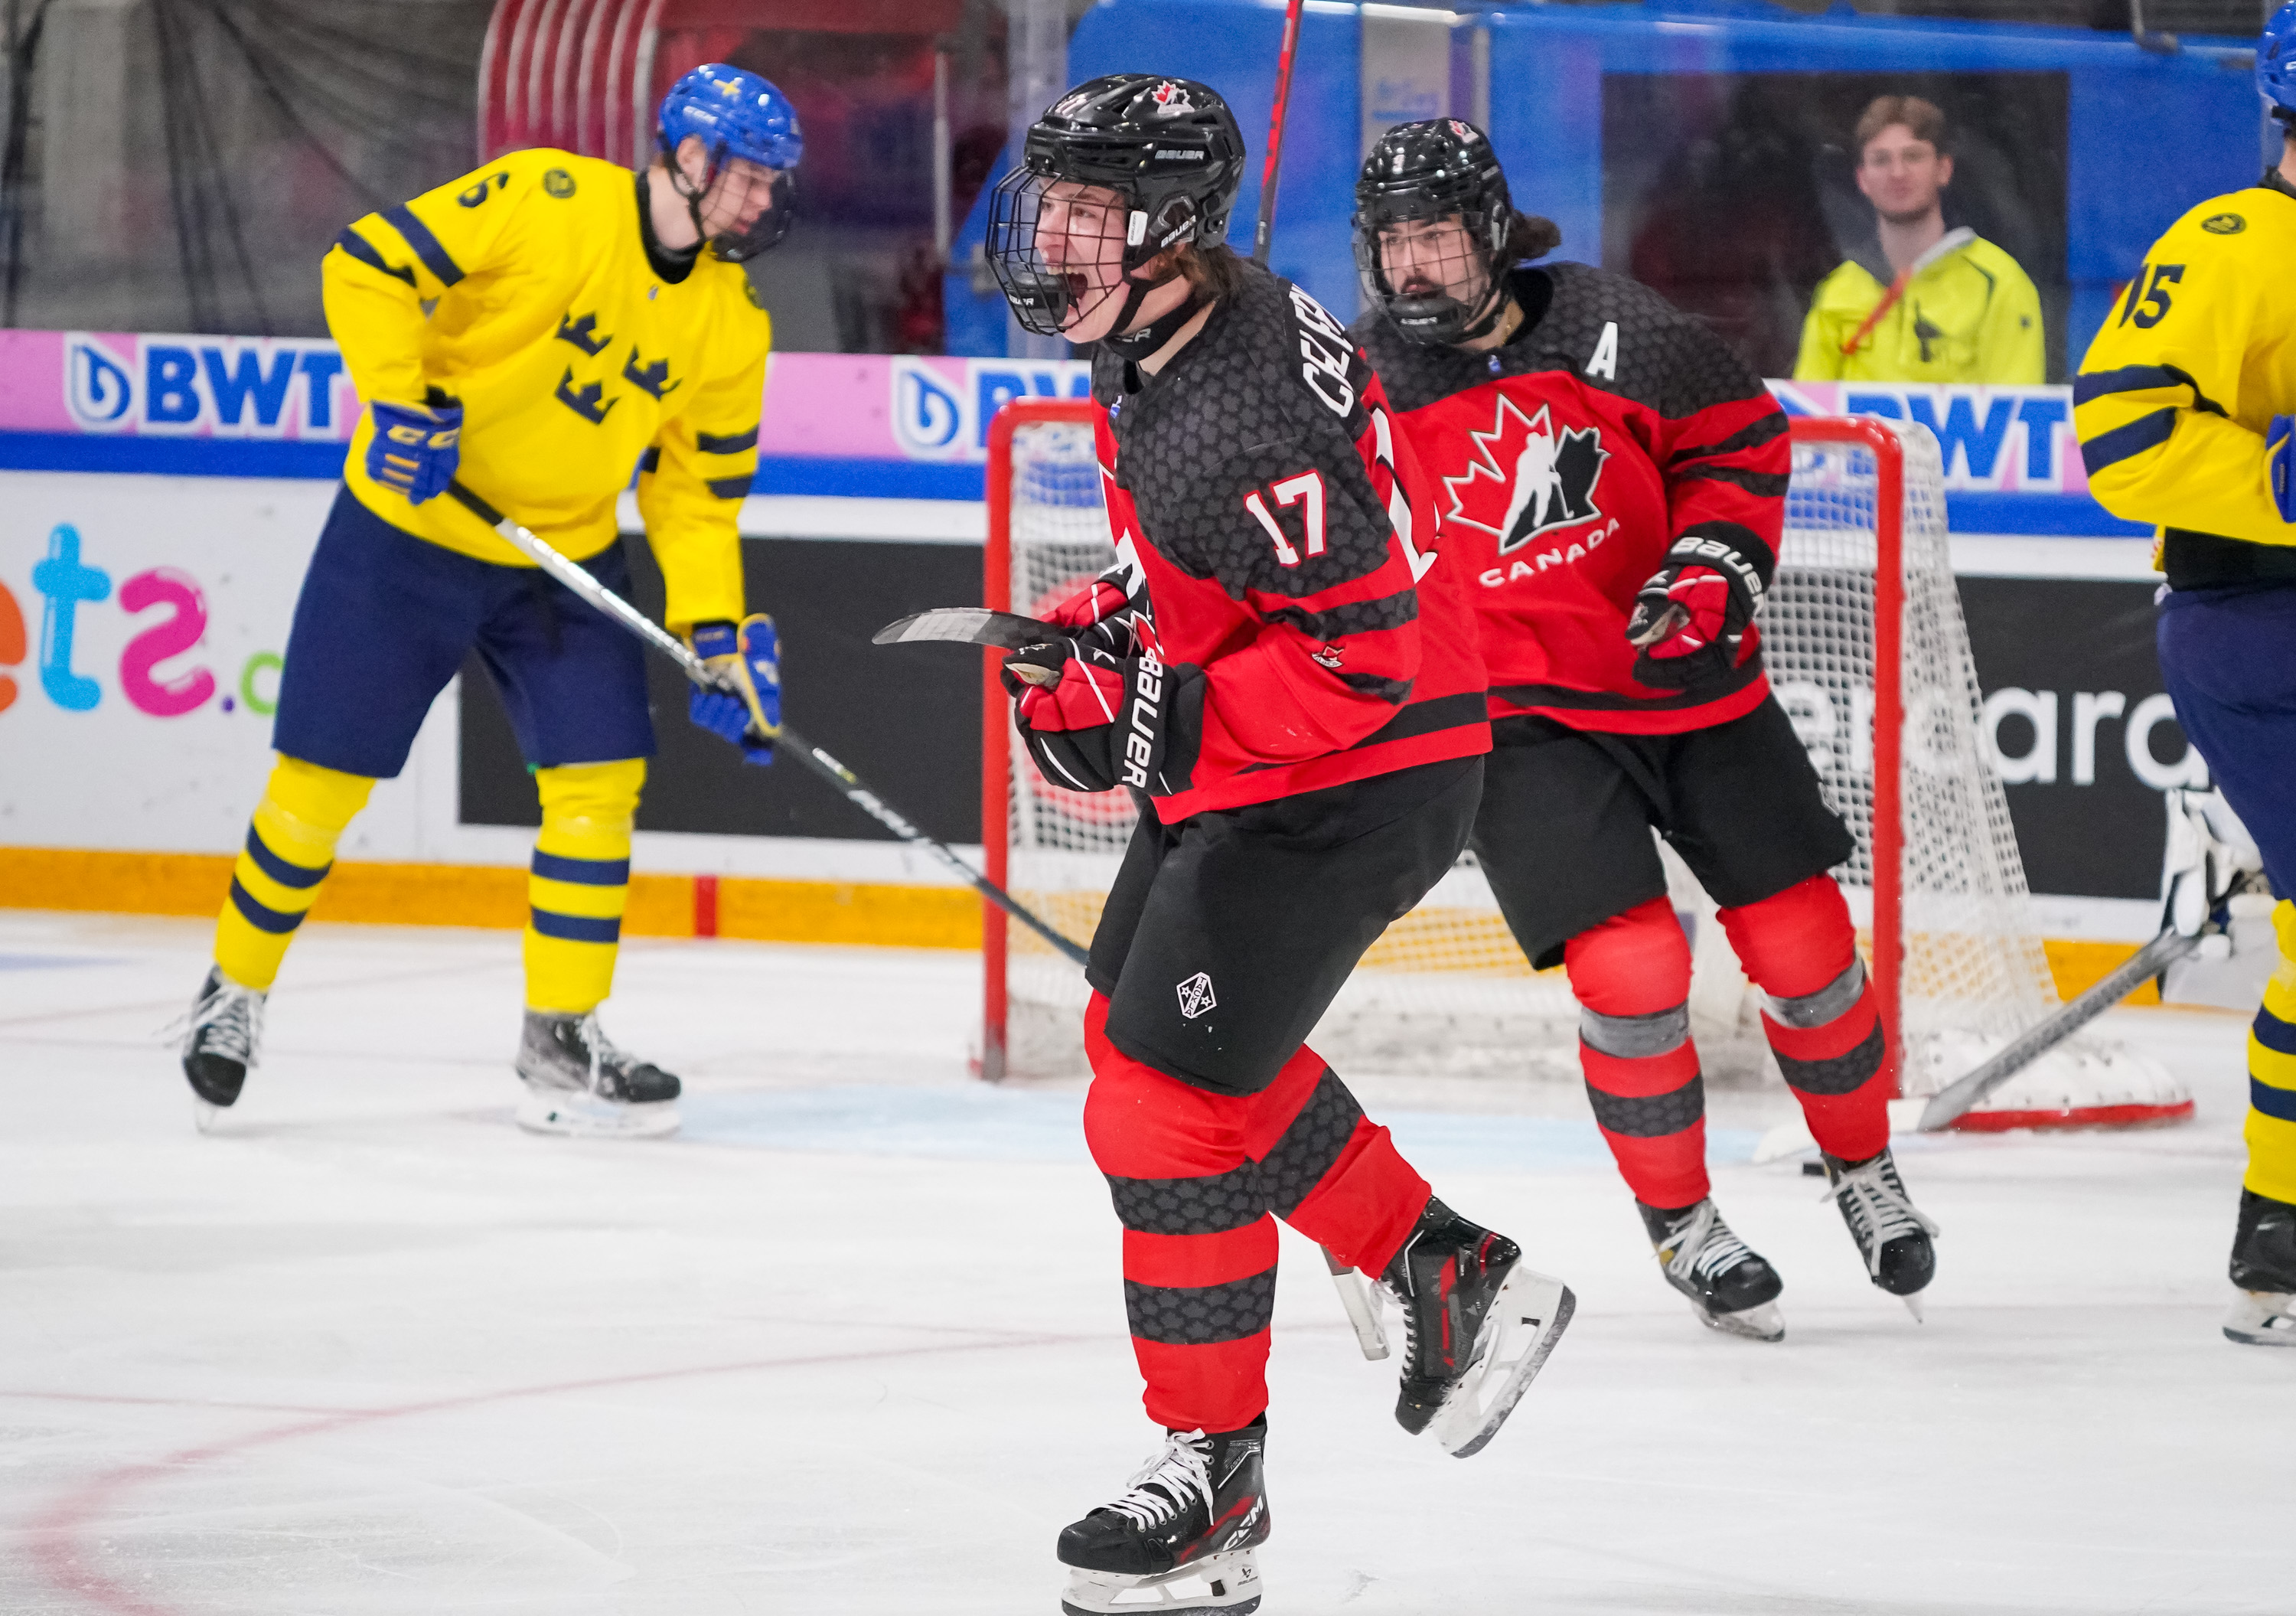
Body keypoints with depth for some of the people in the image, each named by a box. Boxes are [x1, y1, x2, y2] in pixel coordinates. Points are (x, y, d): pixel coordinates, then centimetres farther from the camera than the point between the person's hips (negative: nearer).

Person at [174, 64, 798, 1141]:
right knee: (323, 779, 0)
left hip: (566, 558, 5)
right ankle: (236, 989, 22)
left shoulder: (730, 325, -2)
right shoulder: (548, 201, -18)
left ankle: (559, 1035, 5)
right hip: (404, 533, -5)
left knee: (600, 777, -6)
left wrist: (717, 630, -8)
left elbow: (697, 492, 4)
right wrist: (400, 399, -27)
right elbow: (371, 264, -16)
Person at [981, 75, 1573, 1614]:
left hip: (1356, 780, -11)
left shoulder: (1245, 413, -30)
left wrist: (1157, 721, -33)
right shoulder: (1157, 343, 2)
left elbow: (1369, 649, -32)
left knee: (1170, 1100, -12)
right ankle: (1455, 1278, 32)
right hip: (1240, 759, 11)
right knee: (1139, 1026, 23)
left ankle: (1214, 1478, 1)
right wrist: (1105, 630, 5)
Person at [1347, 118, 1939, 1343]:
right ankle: (1682, 1227, 5)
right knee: (1631, 965, -16)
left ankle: (1863, 1172, 29)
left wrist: (1713, 566, -10)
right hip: (1520, 714, -2)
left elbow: (1738, 439, 4)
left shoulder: (1607, 327, -7)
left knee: (1801, 943, 4)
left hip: (1686, 679, 2)